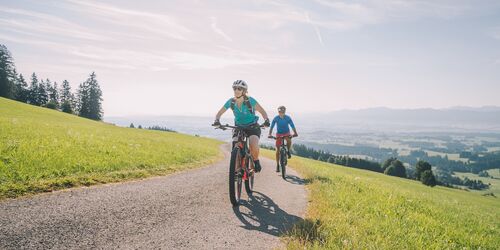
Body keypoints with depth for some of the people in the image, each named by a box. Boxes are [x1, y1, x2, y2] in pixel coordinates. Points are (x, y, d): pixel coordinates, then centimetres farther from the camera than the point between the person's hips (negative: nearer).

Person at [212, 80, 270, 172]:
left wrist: (266, 120, -34)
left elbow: (262, 111, -14)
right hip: (239, 127, 3)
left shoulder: (250, 100, -18)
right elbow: (219, 113, -2)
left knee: (254, 146, -28)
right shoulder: (231, 101, -10)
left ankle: (256, 161, 3)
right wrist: (217, 121, -23)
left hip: (253, 127, -3)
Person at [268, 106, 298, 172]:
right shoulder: (276, 118, -17)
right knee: (278, 149, -5)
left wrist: (295, 133, -38)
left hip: (286, 133, 0)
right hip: (279, 134, 0)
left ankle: (288, 151, -3)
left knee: (289, 141, -35)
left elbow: (292, 126, -21)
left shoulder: (288, 118, -16)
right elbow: (271, 127, -20)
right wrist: (270, 134, -35)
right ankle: (277, 165, 4)